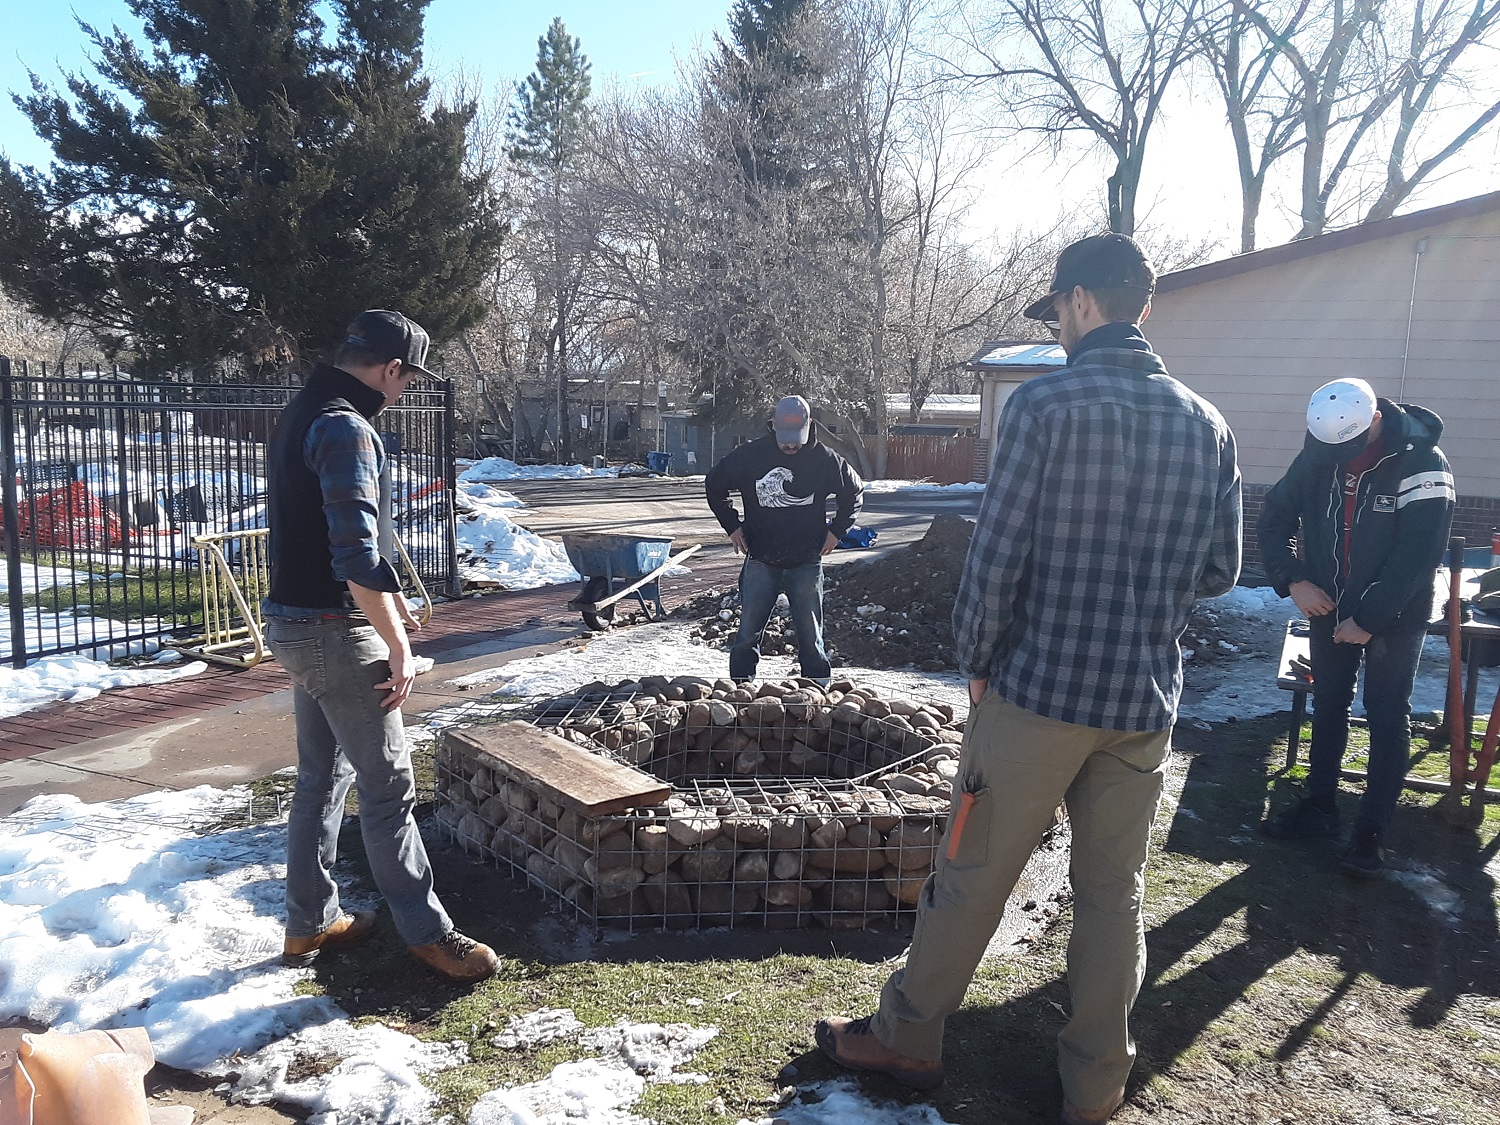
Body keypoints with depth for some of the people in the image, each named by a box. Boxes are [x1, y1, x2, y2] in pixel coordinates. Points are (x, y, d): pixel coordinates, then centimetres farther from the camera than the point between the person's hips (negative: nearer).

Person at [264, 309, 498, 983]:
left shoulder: (301, 416, 13)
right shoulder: (346, 429, -20)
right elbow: (356, 556, -26)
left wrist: (388, 598, 26)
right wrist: (398, 645, -19)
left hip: (296, 626, 10)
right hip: (336, 632, -10)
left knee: (322, 778, 18)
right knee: (387, 787, 0)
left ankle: (310, 924, 29)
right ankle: (427, 932, 11)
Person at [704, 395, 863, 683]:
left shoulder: (825, 459, -5)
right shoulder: (749, 455, -6)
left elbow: (854, 492, 12)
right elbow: (714, 485, 10)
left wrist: (837, 530, 4)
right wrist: (732, 526, 5)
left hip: (807, 563, 0)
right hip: (761, 562, 0)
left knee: (811, 639, 6)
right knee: (747, 637, 4)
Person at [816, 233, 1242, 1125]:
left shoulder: (1045, 404, -12)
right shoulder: (1206, 424, 4)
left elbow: (997, 555, -14)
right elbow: (1219, 571, 8)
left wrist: (977, 660, 0)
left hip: (1038, 688, -4)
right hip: (1146, 701, 5)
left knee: (970, 876, 10)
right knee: (1115, 891, 15)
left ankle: (908, 1039, 27)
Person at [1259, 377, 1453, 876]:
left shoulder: (1421, 463, -21)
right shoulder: (1316, 455, -7)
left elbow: (1418, 555, -23)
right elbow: (1274, 520, 1)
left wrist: (1369, 618, -21)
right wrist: (1293, 580, -12)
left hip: (1393, 616, -5)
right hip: (1328, 609, 5)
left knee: (1387, 718, 3)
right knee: (1328, 706, 15)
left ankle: (1371, 830, 11)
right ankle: (1320, 805, 29)